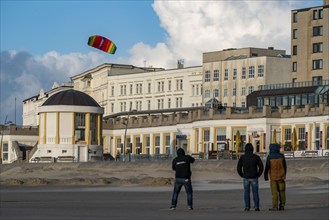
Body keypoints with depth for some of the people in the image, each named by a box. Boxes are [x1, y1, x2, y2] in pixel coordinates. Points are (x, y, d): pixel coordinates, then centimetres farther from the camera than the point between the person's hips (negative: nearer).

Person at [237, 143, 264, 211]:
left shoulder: (242, 157, -5)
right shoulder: (256, 157, -5)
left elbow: (239, 168, -7)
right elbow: (261, 167, -6)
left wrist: (242, 175, 7)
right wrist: (258, 175, 6)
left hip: (246, 178, 0)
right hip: (254, 178, 0)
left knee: (246, 193, 7)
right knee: (255, 193, 6)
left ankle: (247, 207, 4)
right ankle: (256, 207, 4)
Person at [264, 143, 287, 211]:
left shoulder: (269, 157, -12)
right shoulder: (281, 156, -3)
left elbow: (267, 167, -9)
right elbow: (284, 166, 4)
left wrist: (265, 176, 4)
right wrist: (284, 174, 17)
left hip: (273, 177, -3)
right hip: (281, 176, 3)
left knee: (274, 192, 0)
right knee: (282, 191, 10)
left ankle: (275, 207, -3)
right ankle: (282, 205, 9)